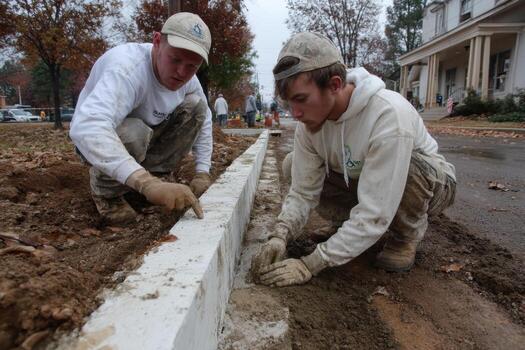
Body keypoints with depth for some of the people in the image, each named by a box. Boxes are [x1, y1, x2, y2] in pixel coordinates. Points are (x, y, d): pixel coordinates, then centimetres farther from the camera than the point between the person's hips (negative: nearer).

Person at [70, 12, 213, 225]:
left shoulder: (187, 77, -15)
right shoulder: (127, 67, -36)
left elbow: (203, 119, -2)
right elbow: (85, 127, -51)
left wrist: (202, 173, -13)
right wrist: (146, 183, -63)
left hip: (147, 131, 6)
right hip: (96, 138, -5)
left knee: (196, 106, -13)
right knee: (134, 133, -38)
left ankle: (149, 173, -4)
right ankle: (105, 188, -7)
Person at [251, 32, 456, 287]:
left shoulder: (389, 116, -38)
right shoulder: (310, 120, -20)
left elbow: (374, 216, -39)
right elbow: (303, 191, -15)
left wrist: (311, 264, -39)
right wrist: (280, 236, -32)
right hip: (360, 179, 5)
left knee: (412, 167, -40)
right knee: (292, 166, -12)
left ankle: (407, 234, -7)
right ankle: (355, 228, 3)